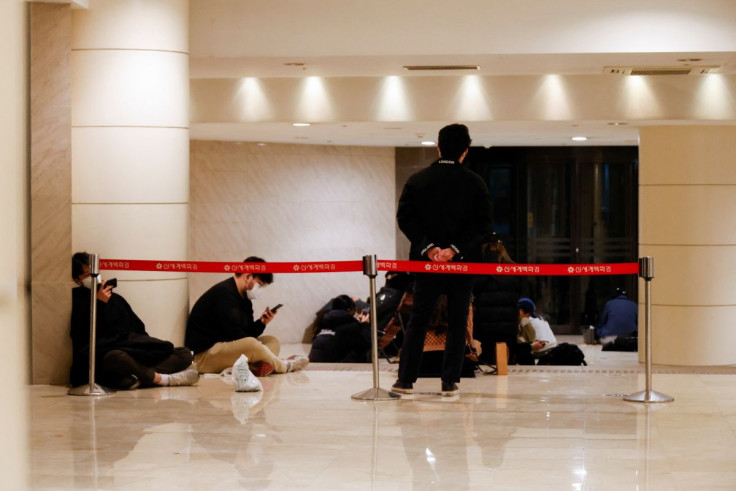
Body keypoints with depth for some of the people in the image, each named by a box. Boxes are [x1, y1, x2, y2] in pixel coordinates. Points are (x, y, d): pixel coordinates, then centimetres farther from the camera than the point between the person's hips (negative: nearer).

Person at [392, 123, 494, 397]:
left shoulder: (417, 180, 0)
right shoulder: (475, 183, -4)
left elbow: (405, 218, -6)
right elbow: (483, 224, -9)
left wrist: (427, 247, -11)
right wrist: (455, 249, -14)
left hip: (426, 261, 1)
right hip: (463, 262, -1)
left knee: (418, 320, 10)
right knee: (457, 323, 7)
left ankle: (406, 380, 8)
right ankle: (450, 382, 4)